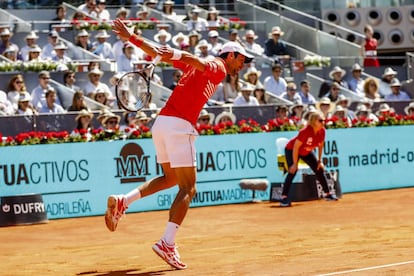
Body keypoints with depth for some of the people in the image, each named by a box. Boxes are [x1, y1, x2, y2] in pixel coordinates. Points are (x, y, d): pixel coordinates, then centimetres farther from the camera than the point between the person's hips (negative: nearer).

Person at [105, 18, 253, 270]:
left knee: (170, 178, 25)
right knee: (188, 189, -6)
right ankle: (167, 244, -15)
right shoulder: (218, 68, 1)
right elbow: (198, 62, -20)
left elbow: (159, 53, 18)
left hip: (161, 122, 9)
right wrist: (177, 54, -38)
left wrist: (131, 37, 15)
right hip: (179, 126, -9)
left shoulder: (194, 67, 23)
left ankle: (123, 201, 12)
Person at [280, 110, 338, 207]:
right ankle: (284, 197, -26)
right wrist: (295, 163, -29)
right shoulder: (305, 131, -35)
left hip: (307, 152, 7)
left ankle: (327, 194, 18)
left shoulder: (322, 131, -16)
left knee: (319, 170, 5)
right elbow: (296, 147, -30)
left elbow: (320, 145, 0)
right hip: (291, 150, -7)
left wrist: (319, 161, 0)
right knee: (292, 171, -24)